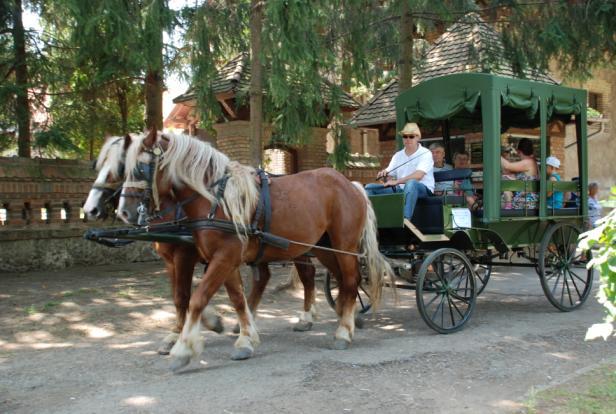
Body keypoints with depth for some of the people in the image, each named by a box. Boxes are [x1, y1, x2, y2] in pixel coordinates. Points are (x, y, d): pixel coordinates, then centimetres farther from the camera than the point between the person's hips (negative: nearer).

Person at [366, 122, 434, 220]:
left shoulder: (425, 153, -4)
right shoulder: (398, 155, 15)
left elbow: (418, 175, -21)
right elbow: (389, 177, 11)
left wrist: (396, 181, -30)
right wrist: (384, 175, -14)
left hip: (423, 189, -6)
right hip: (400, 189, 6)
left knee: (411, 183, -41)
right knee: (370, 188, -8)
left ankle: (405, 220, -50)